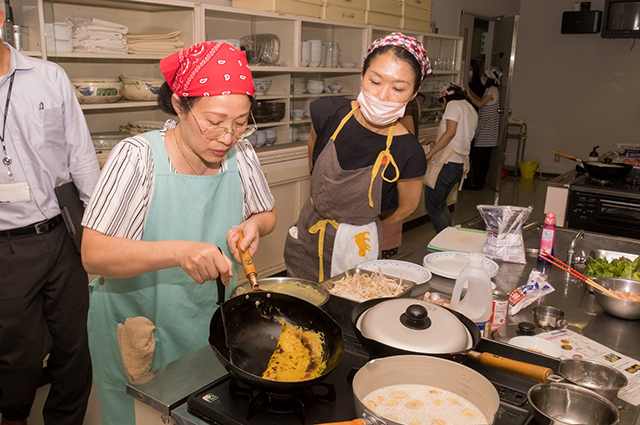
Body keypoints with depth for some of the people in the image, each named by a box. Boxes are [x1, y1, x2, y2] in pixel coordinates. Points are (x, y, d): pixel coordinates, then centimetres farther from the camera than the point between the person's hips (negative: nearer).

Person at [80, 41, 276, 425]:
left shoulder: (240, 153, -8)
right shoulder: (137, 157, -22)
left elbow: (267, 214, 8)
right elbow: (94, 255, -27)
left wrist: (253, 225, -15)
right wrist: (178, 252, -41)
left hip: (209, 329, 4)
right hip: (135, 333, -4)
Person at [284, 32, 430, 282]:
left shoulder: (407, 152, -23)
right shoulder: (328, 112, -17)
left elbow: (407, 206, -5)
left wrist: (359, 229, 6)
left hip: (356, 246, -3)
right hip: (308, 233, 3)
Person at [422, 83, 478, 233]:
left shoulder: (453, 104, -3)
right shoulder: (472, 112, 21)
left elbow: (450, 132, -17)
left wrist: (429, 154, -17)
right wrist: (434, 139, 33)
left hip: (445, 163, -9)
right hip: (461, 165, 9)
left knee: (433, 207, -1)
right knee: (441, 204, 21)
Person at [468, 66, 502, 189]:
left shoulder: (492, 90, -13)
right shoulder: (491, 90, 15)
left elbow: (480, 104, -16)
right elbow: (482, 101, 20)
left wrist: (468, 94, -9)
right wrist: (470, 91, 17)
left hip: (485, 130, -10)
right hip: (487, 129, 10)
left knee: (477, 156, -8)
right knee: (485, 156, 12)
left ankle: (476, 183, -6)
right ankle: (481, 181, 18)